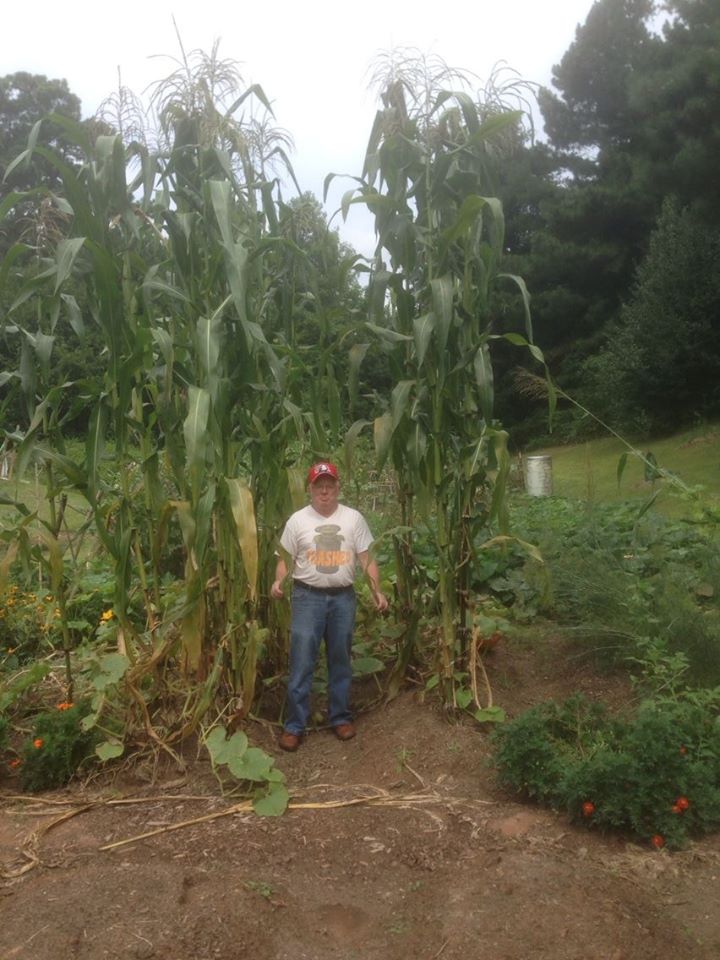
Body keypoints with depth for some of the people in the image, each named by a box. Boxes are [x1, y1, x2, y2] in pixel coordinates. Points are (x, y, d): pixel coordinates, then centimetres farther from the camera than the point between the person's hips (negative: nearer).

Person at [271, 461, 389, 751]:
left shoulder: (353, 518, 1)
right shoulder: (298, 520, -1)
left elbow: (366, 559, 3)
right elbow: (285, 558, 2)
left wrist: (377, 590, -8)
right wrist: (278, 581, -17)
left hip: (343, 598, 2)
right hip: (307, 597, -1)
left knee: (340, 661, 13)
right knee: (301, 662, -1)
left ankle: (340, 717, 28)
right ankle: (294, 725, 11)